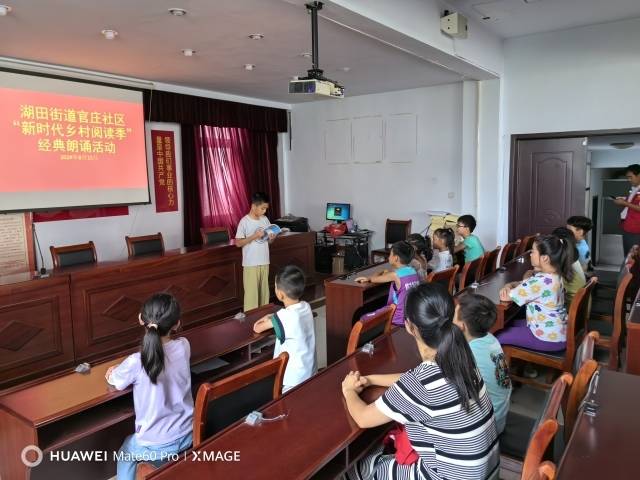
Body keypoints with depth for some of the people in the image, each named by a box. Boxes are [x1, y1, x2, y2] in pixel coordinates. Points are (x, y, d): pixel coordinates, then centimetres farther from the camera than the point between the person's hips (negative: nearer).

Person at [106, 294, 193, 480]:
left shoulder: (135, 363, -26)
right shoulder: (183, 347, -14)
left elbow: (114, 380, -1)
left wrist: (115, 370, 17)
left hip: (155, 447, -4)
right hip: (188, 436, 4)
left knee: (125, 454, 32)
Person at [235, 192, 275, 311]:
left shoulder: (265, 220, 5)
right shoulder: (244, 222, -13)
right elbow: (238, 243, -14)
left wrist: (271, 238, -11)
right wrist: (254, 236, -23)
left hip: (264, 262, 6)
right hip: (250, 264, -6)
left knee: (264, 291, 14)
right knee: (251, 292, -2)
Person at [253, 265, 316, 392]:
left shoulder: (285, 316, -24)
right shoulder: (306, 307, -2)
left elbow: (257, 329, -8)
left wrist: (267, 322, 12)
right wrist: (271, 317, 11)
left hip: (293, 379, -8)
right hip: (310, 372, 8)